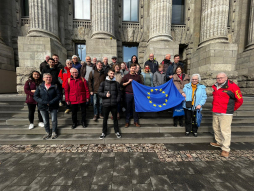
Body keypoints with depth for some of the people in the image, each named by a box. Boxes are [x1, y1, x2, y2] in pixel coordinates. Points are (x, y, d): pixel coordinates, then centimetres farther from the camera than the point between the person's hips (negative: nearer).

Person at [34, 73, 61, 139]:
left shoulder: (55, 86, -3)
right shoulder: (40, 87, 1)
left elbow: (58, 95, -9)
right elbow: (35, 96, -2)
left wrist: (51, 102, -18)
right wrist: (44, 102, -16)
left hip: (53, 107, -2)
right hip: (43, 107, 2)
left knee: (54, 120, 5)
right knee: (45, 121, 12)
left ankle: (54, 133, 22)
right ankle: (48, 133, 29)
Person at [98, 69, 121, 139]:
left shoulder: (116, 83, 6)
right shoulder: (103, 83, 4)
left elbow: (119, 93, 6)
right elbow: (99, 92, 3)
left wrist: (117, 100, -5)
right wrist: (105, 95, -12)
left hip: (114, 104, 1)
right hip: (106, 104, 0)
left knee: (115, 118, 12)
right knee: (105, 118, 11)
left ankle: (117, 131, 28)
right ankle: (104, 132, 27)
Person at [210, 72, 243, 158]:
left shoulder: (232, 86, -9)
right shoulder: (215, 87, 11)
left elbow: (239, 100, -4)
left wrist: (232, 109, 5)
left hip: (225, 113, -7)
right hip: (215, 112, 7)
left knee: (225, 130, -4)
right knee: (216, 128, 16)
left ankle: (226, 149, 6)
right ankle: (219, 143, 35)